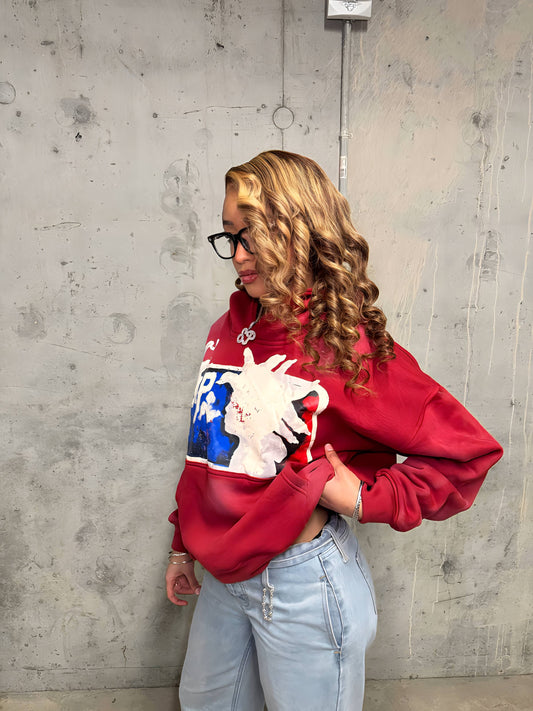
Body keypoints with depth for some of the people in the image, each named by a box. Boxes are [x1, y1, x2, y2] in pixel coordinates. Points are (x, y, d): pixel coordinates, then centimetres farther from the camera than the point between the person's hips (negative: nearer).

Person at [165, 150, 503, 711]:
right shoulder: (229, 329, 0)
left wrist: (364, 500, -18)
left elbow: (468, 452, -14)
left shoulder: (348, 345, -18)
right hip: (223, 574, 7)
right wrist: (184, 545, 15)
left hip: (303, 578, -6)